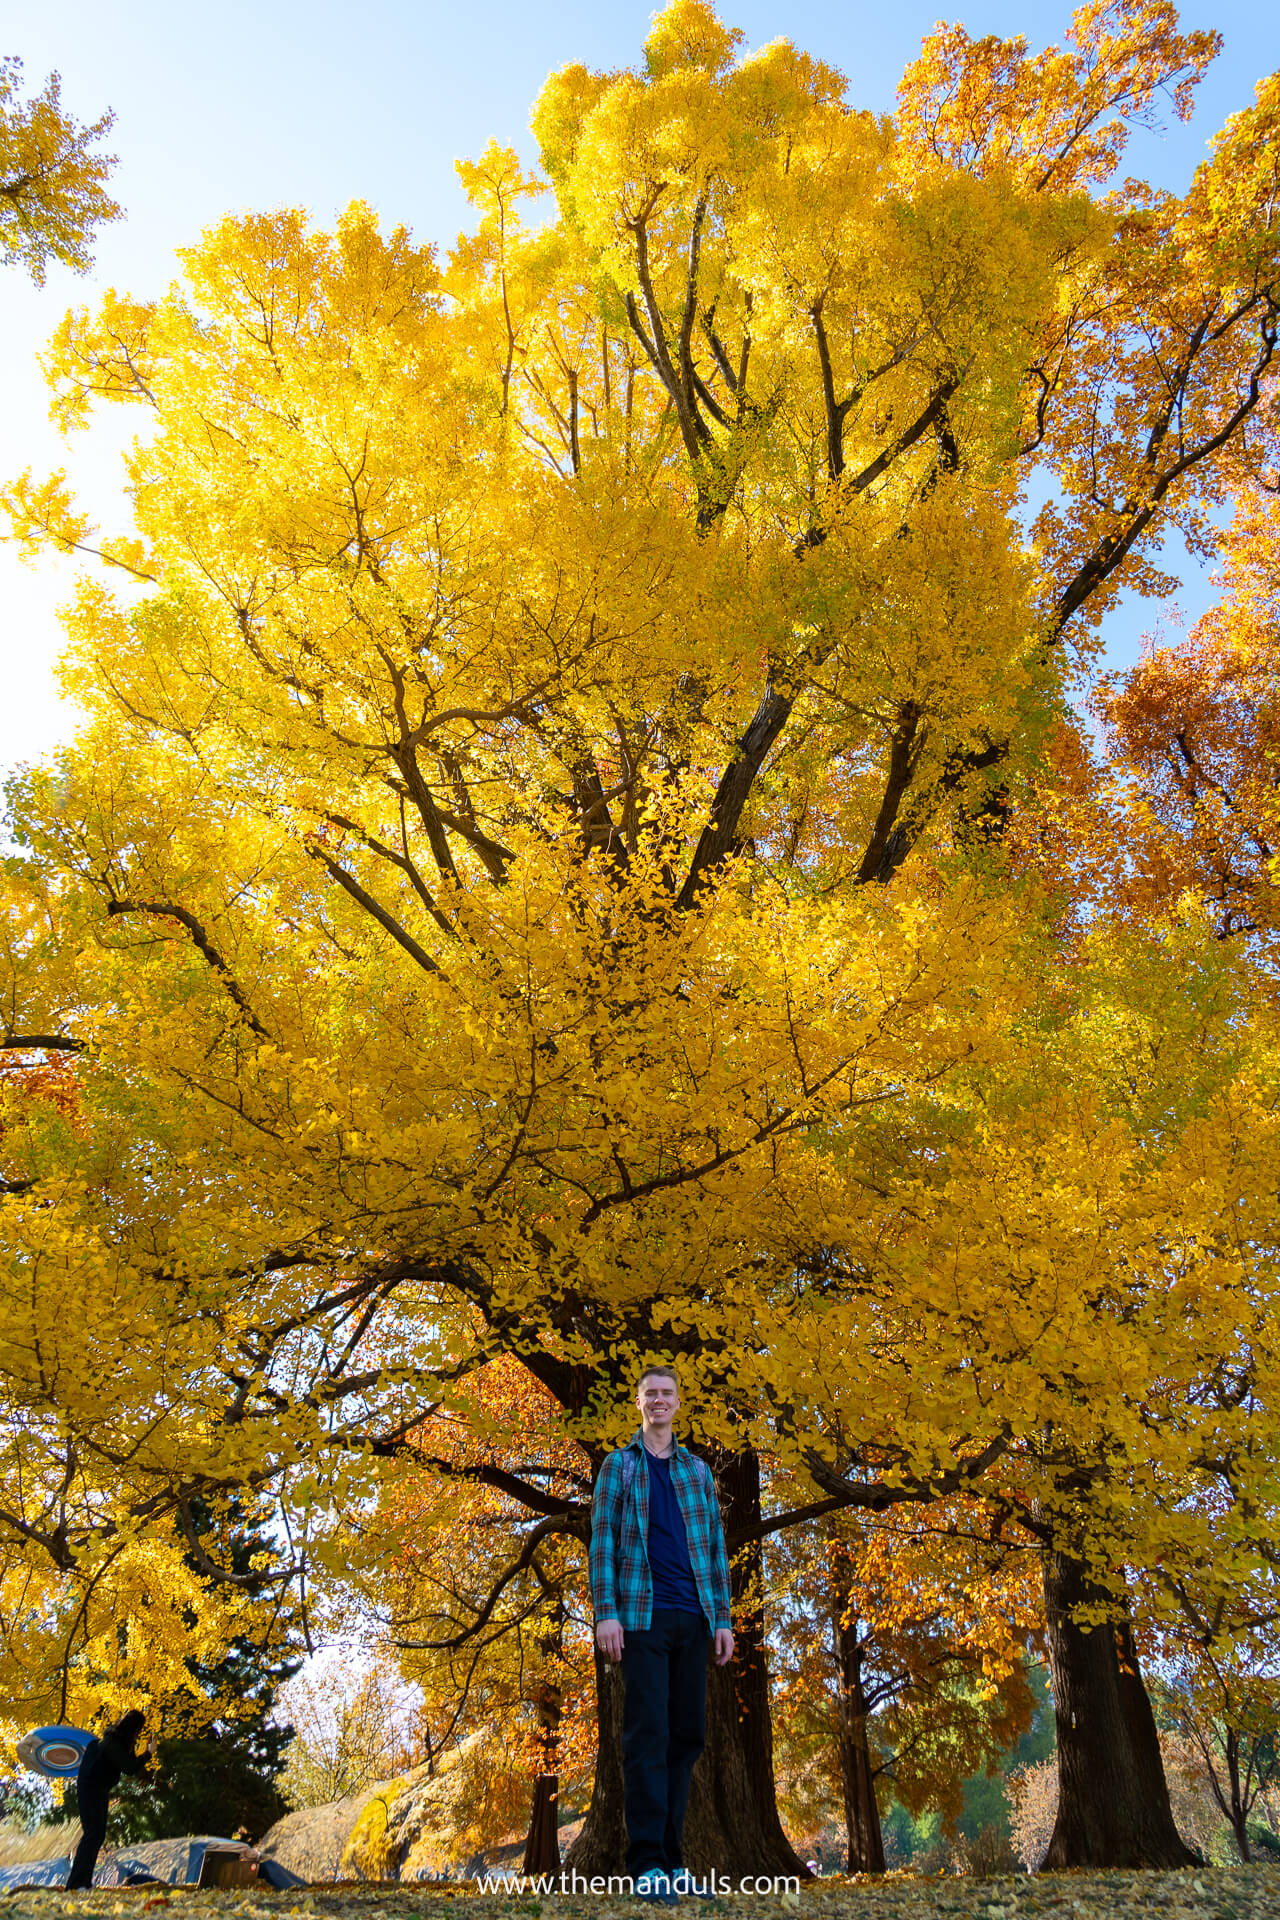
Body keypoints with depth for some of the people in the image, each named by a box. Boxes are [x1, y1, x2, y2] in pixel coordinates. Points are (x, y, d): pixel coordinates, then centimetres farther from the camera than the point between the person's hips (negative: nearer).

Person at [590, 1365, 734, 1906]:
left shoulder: (697, 1470, 15)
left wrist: (722, 1617, 8)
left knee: (687, 1734, 7)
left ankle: (671, 1858, 17)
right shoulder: (618, 1465, 6)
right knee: (648, 1734, -6)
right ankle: (647, 1864, -1)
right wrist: (606, 1612, -10)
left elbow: (715, 1545, 14)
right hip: (642, 1616, -4)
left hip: (693, 1618, 4)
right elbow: (602, 1538, 0)